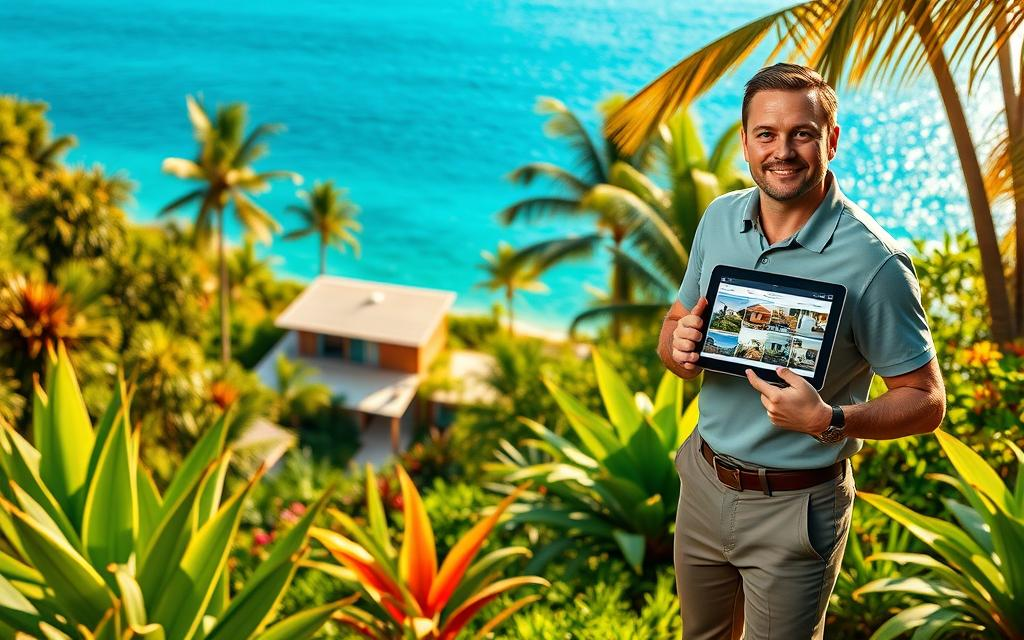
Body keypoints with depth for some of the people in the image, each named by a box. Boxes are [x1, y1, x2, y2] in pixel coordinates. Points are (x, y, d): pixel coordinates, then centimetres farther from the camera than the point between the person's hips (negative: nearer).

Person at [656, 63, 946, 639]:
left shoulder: (874, 262, -20)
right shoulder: (719, 219, -3)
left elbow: (927, 402, -14)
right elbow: (676, 322, 8)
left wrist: (829, 421, -31)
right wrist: (678, 347, -15)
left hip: (794, 508, -5)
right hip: (704, 480, 6)